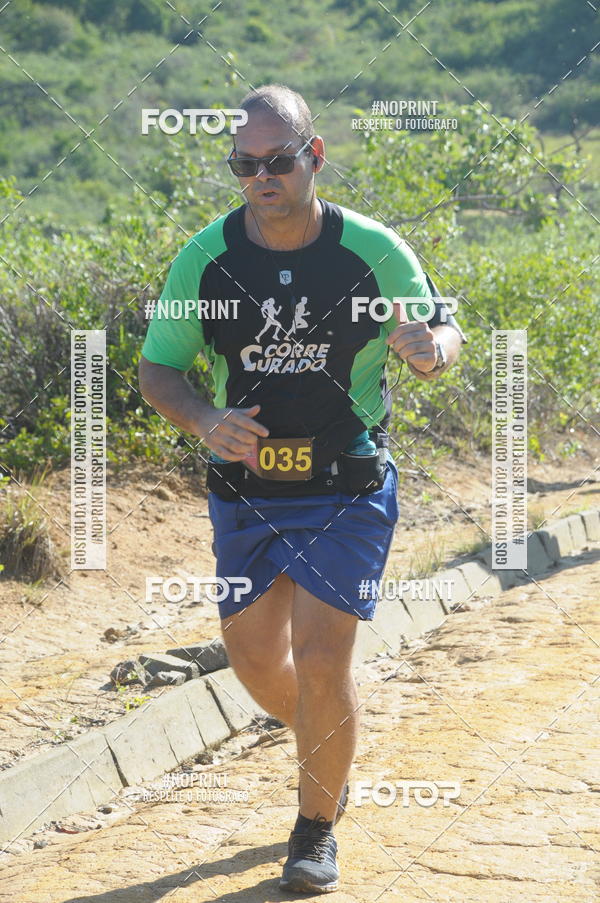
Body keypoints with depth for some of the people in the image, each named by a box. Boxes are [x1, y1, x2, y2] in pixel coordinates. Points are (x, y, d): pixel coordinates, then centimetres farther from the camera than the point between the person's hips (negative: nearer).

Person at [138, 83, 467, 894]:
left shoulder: (375, 251, -10)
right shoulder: (206, 257, -6)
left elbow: (441, 332, 3)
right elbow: (156, 369, 2)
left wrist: (431, 346, -23)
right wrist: (203, 421, -19)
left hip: (350, 492, -3)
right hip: (246, 493, 3)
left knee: (321, 665, -10)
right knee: (257, 665, 10)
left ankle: (317, 828, 12)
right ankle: (330, 756, 43)